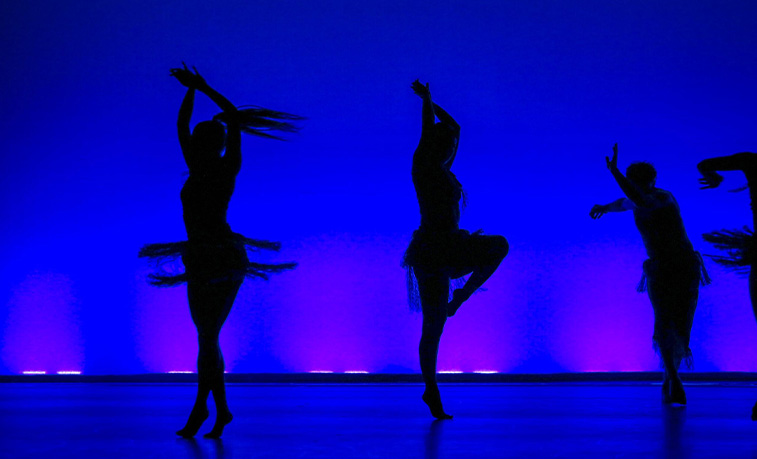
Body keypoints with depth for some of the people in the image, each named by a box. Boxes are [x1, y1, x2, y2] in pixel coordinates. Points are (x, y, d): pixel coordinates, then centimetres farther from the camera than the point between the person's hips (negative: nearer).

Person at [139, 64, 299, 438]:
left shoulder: (228, 169, -2)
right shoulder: (197, 170, 12)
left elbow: (235, 118, -8)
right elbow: (181, 126, 17)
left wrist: (203, 87, -5)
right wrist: (192, 89, 11)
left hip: (223, 259, -7)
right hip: (200, 260, 7)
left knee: (207, 337, -8)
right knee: (207, 339, 8)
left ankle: (201, 408, -3)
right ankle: (220, 409, 15)